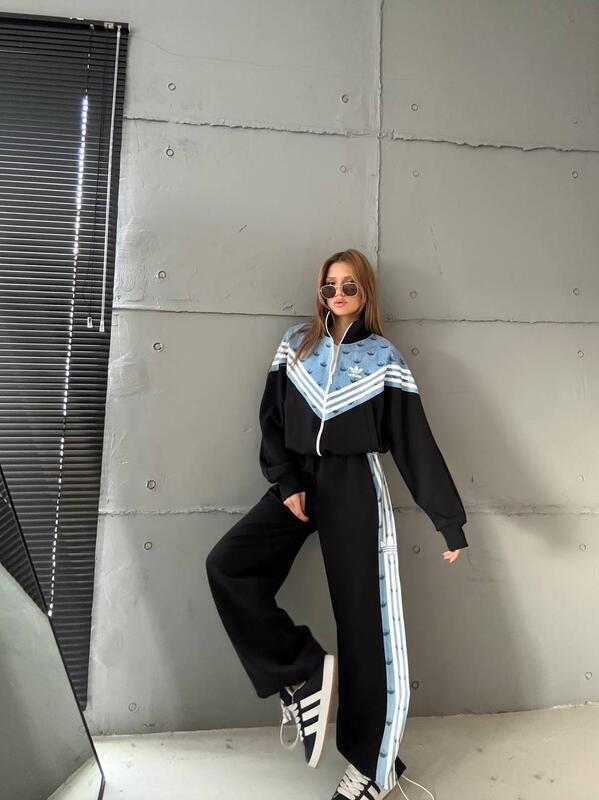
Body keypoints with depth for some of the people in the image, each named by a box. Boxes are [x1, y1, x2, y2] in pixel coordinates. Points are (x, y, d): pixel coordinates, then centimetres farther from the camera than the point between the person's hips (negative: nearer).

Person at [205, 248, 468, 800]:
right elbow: (271, 420, 7)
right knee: (226, 566, -17)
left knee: (364, 621, -2)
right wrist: (285, 482, -8)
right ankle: (303, 672, -4)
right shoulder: (296, 343, 10)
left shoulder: (383, 357, 3)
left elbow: (416, 441, 0)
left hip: (354, 487, -3)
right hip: (297, 481, 3)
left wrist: (448, 519, -2)